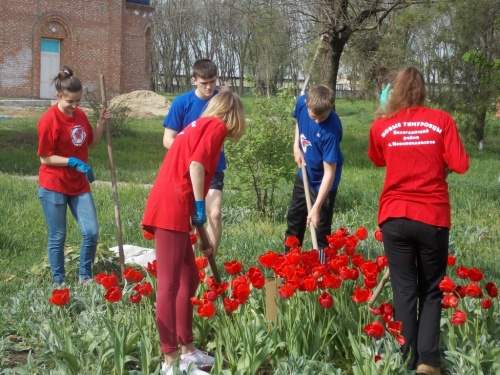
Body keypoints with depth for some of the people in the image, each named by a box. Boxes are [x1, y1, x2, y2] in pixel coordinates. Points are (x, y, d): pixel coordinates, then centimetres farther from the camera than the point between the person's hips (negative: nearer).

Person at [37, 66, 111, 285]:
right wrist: (73, 162, -24)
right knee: (58, 237, 4)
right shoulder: (49, 120, -16)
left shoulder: (80, 115, 3)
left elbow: (91, 143, 13)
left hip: (79, 185, 6)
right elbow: (45, 158, -15)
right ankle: (58, 282, 19)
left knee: (91, 232, 0)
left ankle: (85, 277, 18)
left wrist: (101, 123, -2)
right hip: (54, 186, -6)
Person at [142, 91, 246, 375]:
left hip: (169, 209, 10)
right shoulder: (216, 126, 0)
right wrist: (200, 205, -9)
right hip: (172, 210, -10)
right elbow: (196, 165, -16)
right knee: (169, 284, -8)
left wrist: (204, 236, 33)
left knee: (189, 279, 16)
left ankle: (187, 350, 23)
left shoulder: (199, 125, 27)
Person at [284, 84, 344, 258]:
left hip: (323, 182, -7)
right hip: (304, 174, 7)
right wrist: (296, 146, -6)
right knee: (294, 218, 22)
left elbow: (329, 172, -31)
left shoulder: (331, 130, -35)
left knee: (321, 228, -2)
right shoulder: (302, 103, -19)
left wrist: (316, 208, -32)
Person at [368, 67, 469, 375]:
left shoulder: (381, 126, 4)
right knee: (431, 291, 11)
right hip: (433, 218, -1)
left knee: (404, 290, 7)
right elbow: (460, 165, -4)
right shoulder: (441, 120, -2)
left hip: (395, 218, 1)